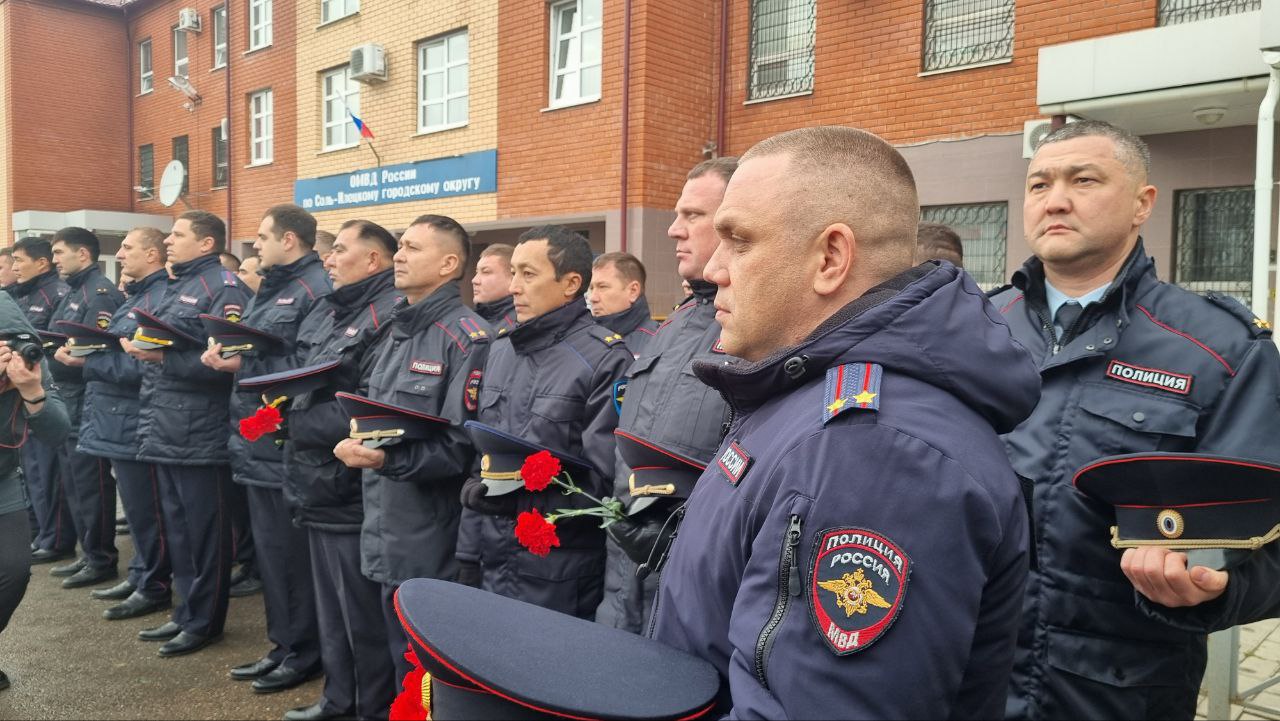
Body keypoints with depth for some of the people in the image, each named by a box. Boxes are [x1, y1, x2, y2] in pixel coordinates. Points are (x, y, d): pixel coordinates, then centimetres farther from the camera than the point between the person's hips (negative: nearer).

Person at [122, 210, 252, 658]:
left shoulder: (223, 288, -12)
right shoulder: (177, 286, 19)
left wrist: (162, 357, -24)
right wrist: (139, 345, 4)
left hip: (200, 432, -10)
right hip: (165, 429, 10)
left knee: (204, 531, 2)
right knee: (177, 528, 17)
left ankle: (204, 622, 14)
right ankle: (186, 612, 29)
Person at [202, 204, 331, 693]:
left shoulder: (317, 289, -15)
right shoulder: (269, 288, 18)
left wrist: (244, 367, -21)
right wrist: (223, 354, 2)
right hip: (256, 438, 10)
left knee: (291, 551, 1)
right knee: (268, 548, 16)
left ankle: (304, 651, 16)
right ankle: (282, 645, 28)